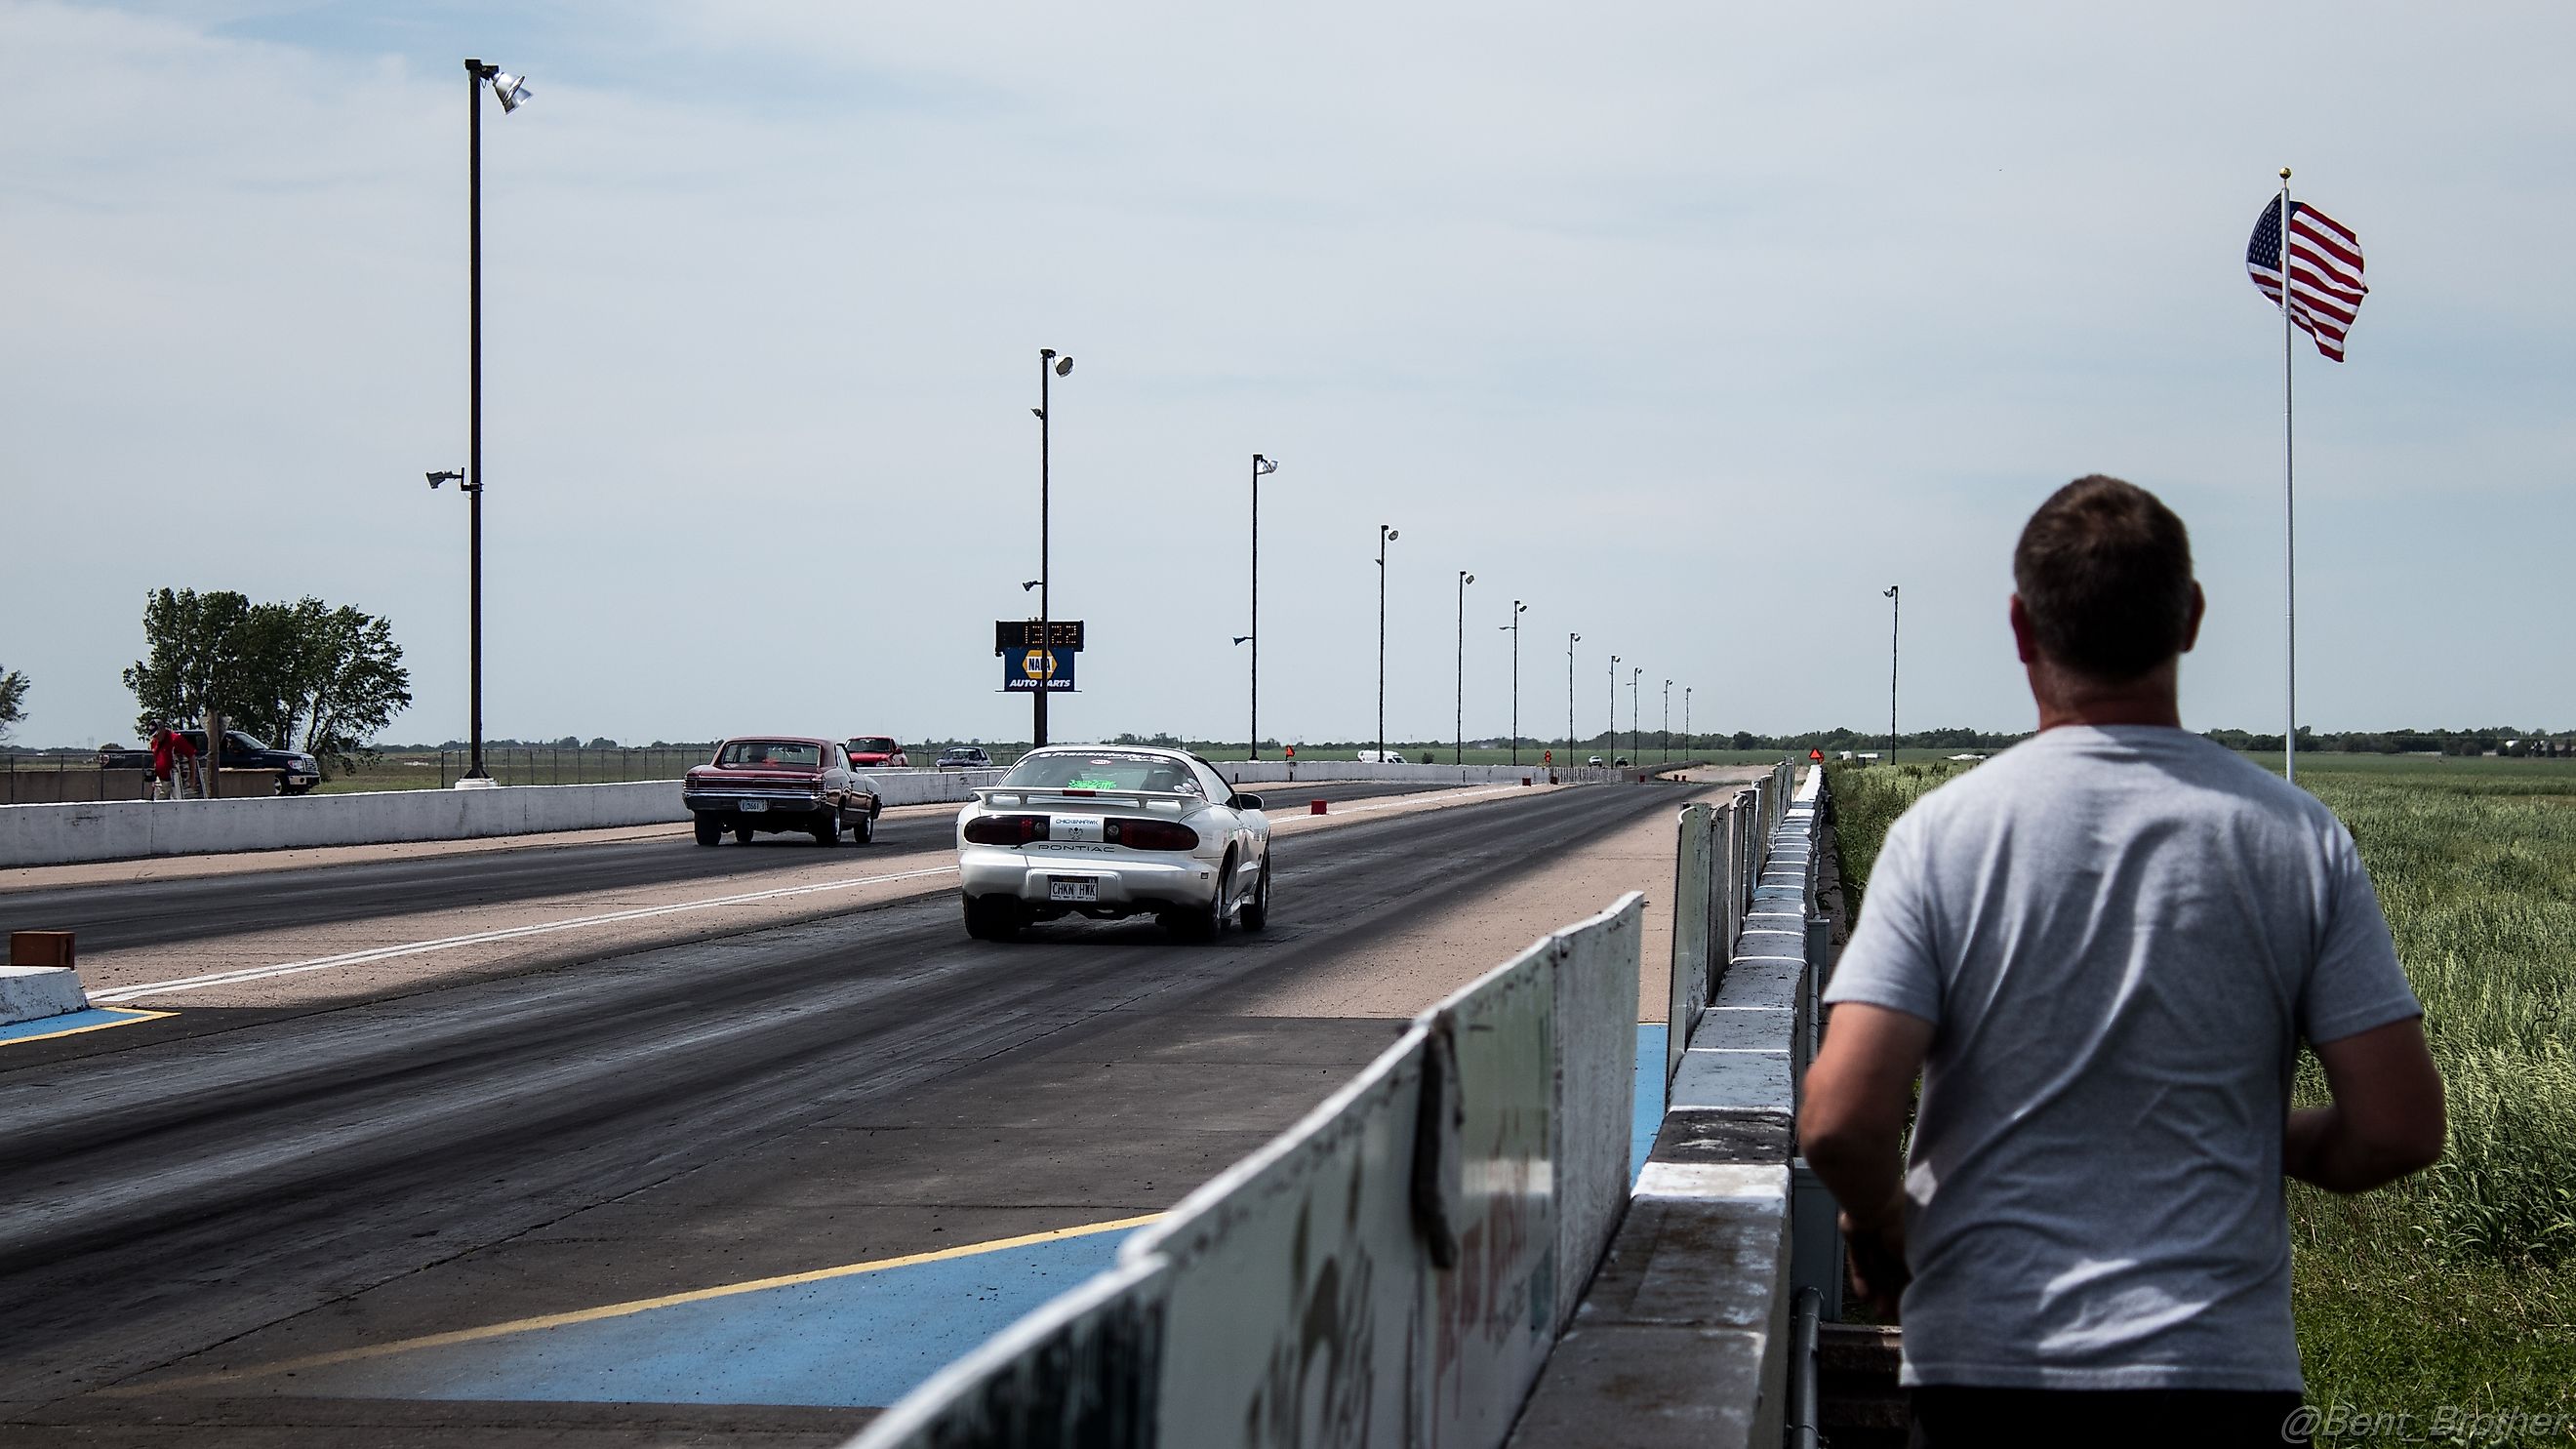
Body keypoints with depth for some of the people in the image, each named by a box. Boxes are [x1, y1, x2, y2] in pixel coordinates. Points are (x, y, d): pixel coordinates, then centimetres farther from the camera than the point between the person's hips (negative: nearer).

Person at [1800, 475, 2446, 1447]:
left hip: (1984, 1366, 0)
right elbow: (2399, 1128, -5)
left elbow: (1840, 1121, -14)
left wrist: (1878, 1232, 7)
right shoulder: (2298, 839, -4)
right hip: (2220, 1367, 1)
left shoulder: (1941, 832, -7)